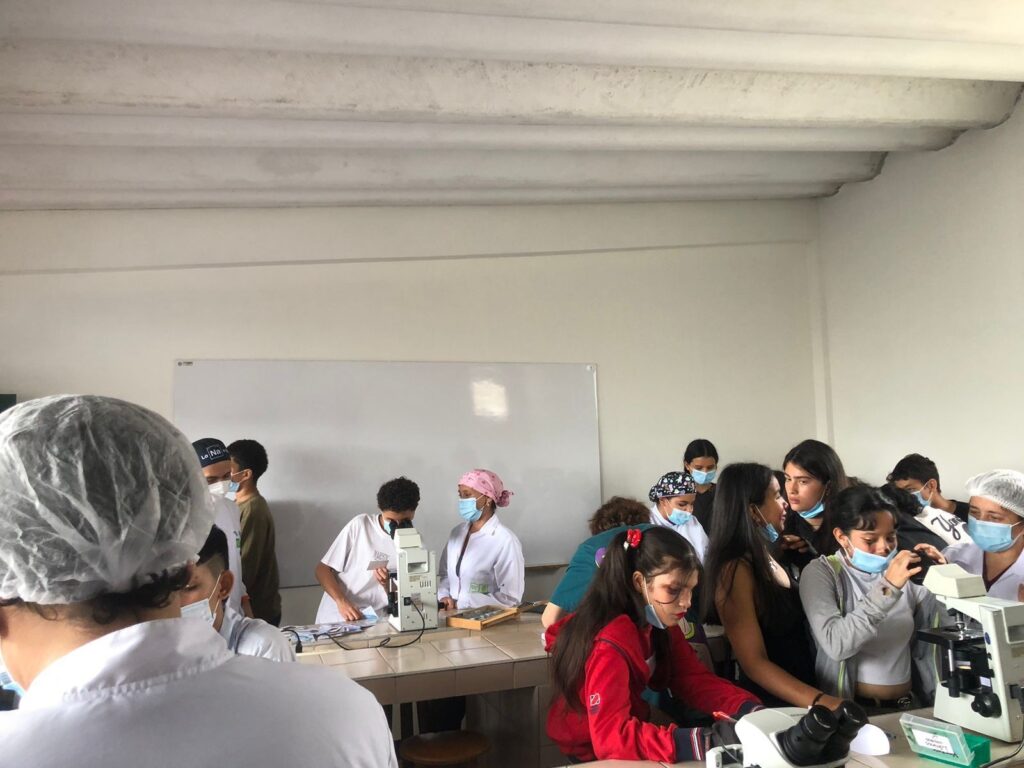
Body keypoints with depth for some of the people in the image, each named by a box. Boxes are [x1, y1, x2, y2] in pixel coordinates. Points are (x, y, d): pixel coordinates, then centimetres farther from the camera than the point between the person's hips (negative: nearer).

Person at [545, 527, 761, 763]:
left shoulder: (660, 623, -6)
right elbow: (610, 736, -36)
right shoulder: (610, 644, -29)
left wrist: (749, 709, -23)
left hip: (629, 725, 7)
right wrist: (699, 742, -45)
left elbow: (695, 679, -6)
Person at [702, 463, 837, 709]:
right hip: (770, 703, -7)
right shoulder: (736, 569, -17)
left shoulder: (764, 558, 6)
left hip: (797, 696, 7)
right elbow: (754, 663, -21)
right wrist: (820, 701, -29)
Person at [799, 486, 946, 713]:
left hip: (910, 705, 4)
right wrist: (887, 588, -25)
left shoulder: (903, 572, 8)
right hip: (852, 709, -4)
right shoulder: (821, 573, -6)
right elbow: (836, 644, -22)